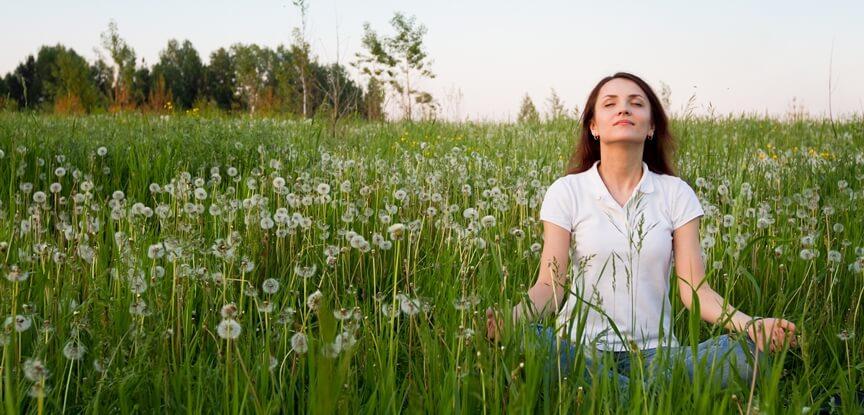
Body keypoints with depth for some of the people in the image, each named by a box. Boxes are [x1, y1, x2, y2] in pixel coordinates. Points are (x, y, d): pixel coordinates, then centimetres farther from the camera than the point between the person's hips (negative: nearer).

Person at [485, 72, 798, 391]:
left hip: (654, 352, 1)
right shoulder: (566, 192, 3)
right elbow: (549, 286, -2)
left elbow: (695, 288, 0)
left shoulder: (677, 194, 6)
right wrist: (509, 318, -24)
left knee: (742, 352, -26)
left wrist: (749, 324, -20)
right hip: (581, 348, -1)